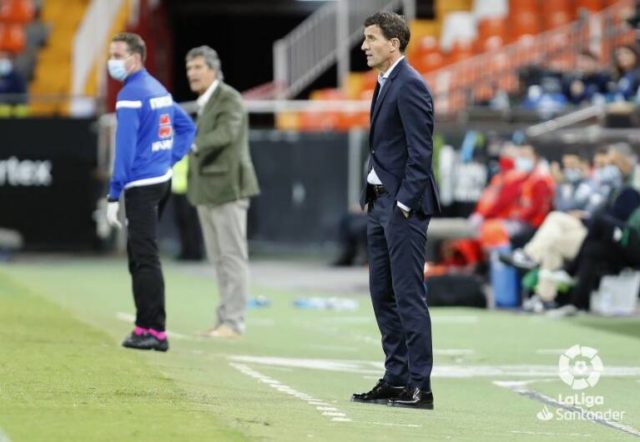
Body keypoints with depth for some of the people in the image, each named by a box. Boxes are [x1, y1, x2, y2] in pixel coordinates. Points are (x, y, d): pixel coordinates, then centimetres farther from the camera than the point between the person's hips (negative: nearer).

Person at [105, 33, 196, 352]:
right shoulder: (158, 89, 13)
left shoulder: (131, 95, -14)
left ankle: (154, 331, -9)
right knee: (139, 255, 16)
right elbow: (187, 127, 23)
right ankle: (145, 326, 18)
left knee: (145, 259, -8)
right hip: (163, 181, 9)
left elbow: (125, 148, -18)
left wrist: (114, 196, -17)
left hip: (141, 187, -9)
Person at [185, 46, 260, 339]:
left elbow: (226, 132, -26)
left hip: (227, 186, -9)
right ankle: (225, 319, 13)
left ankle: (234, 322, -8)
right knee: (219, 259, 9)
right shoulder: (204, 103, 18)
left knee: (232, 256, -7)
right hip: (207, 191, 9)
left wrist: (193, 145, -38)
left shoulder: (229, 99, -9)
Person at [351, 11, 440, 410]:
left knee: (408, 295, -9)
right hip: (380, 202, 10)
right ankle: (396, 380, 16)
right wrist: (372, 196, 14)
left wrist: (404, 205, -20)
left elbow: (420, 152, -18)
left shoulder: (409, 86, -14)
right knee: (383, 292, 11)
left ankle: (419, 387, -7)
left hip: (403, 205, -10)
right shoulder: (386, 84, 16)